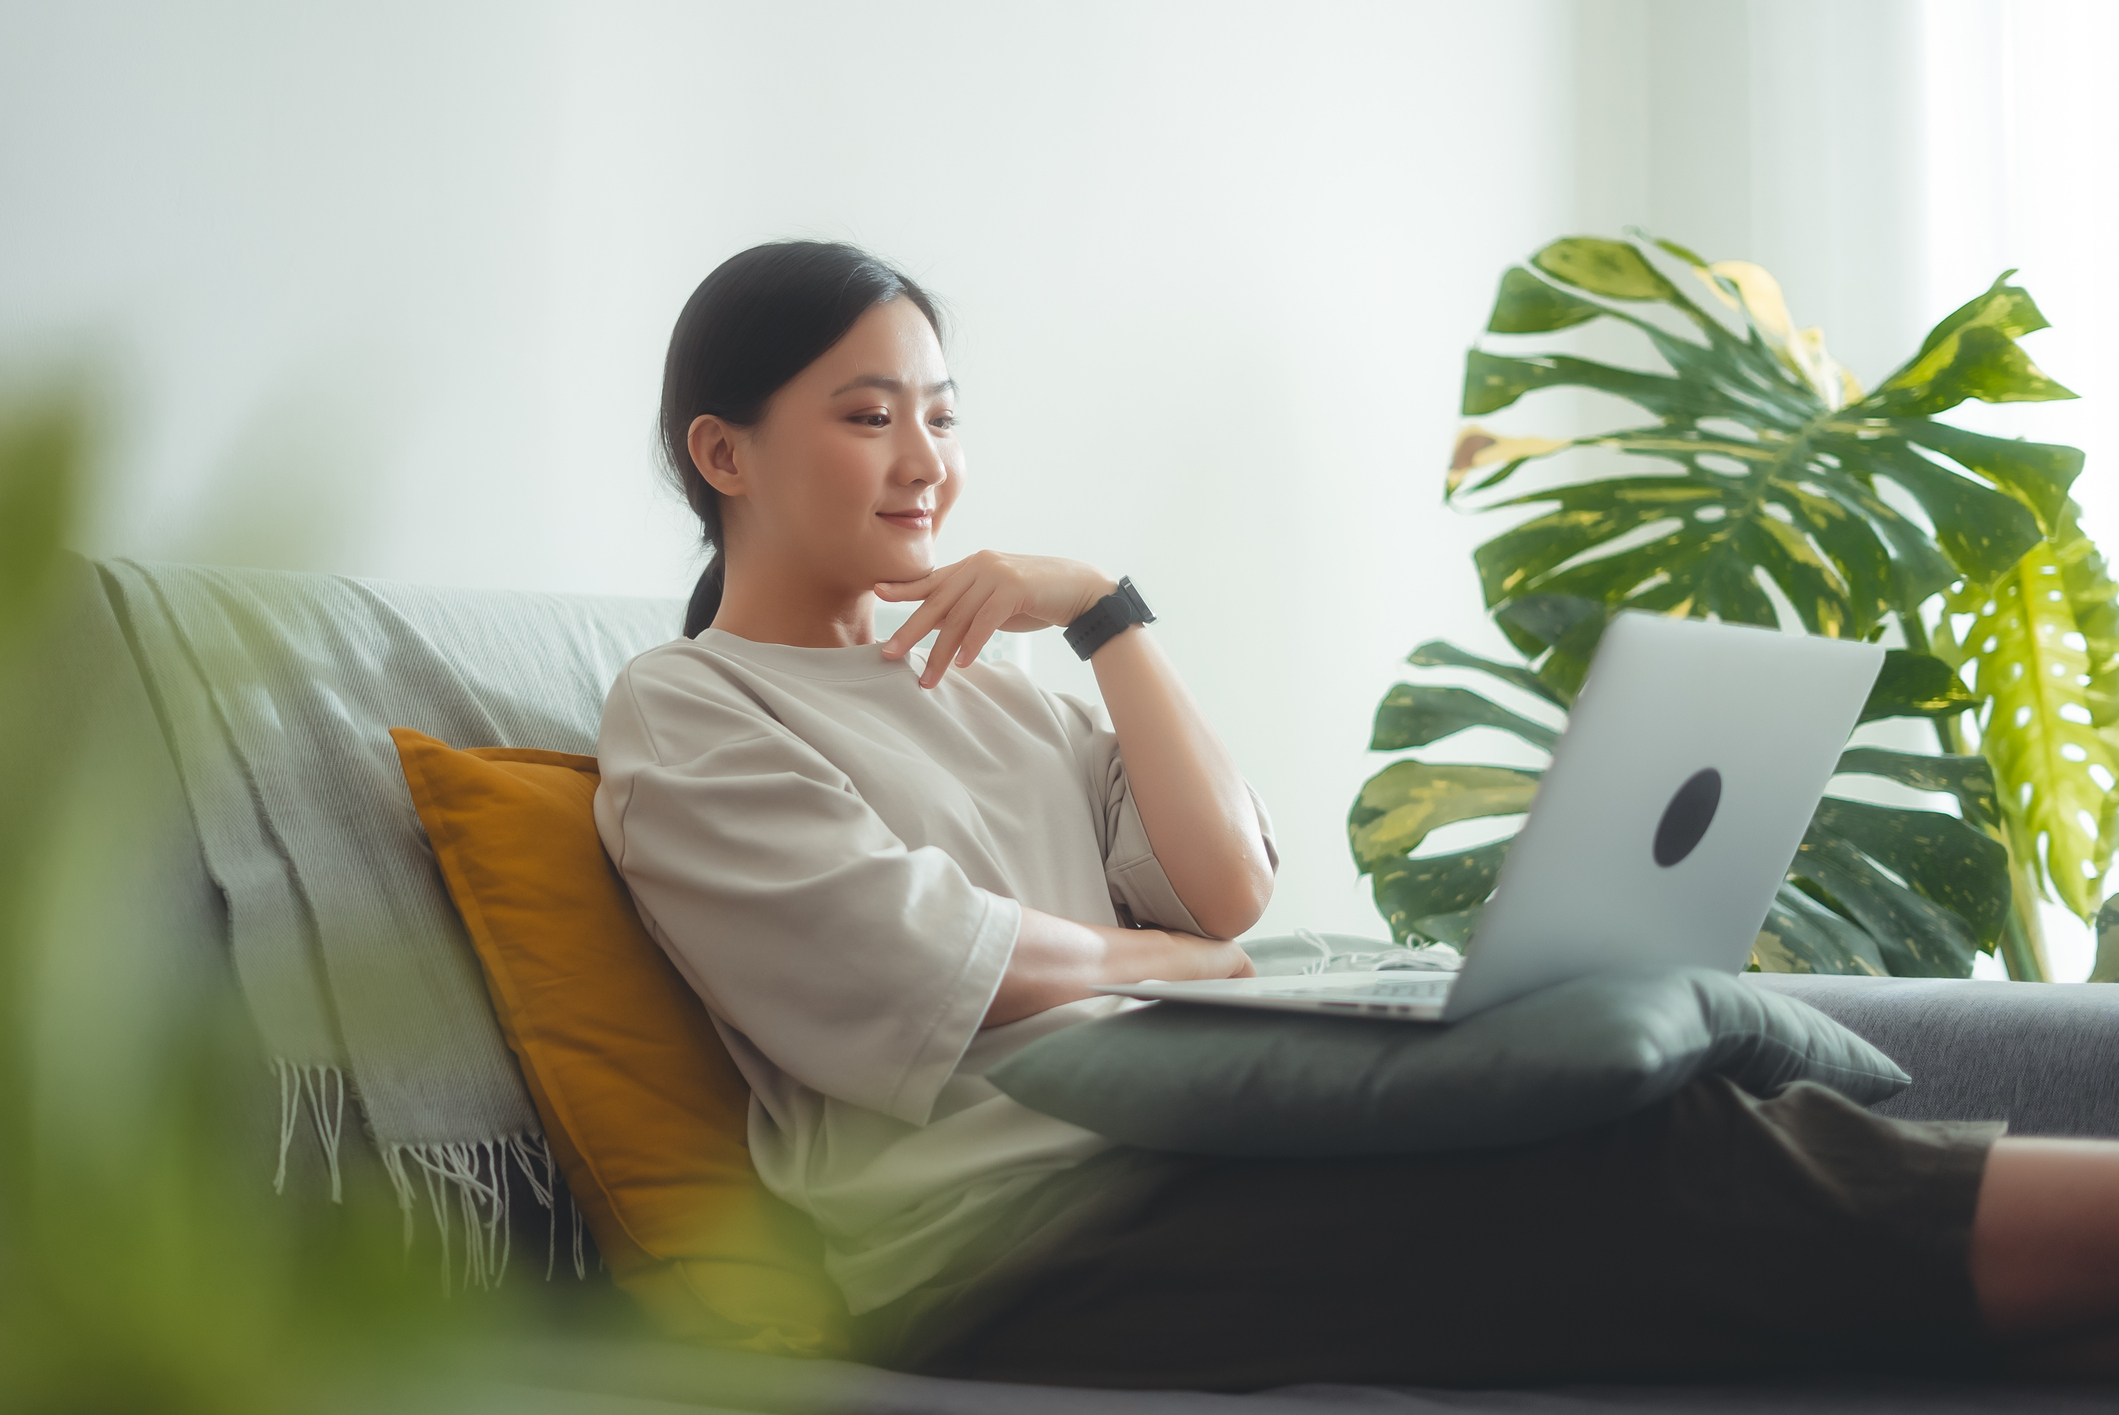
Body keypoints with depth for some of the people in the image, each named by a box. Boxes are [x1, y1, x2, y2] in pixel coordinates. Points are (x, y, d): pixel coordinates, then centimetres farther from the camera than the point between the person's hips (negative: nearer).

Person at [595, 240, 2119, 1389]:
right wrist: (1171, 964, 5)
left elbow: (1231, 889, 12)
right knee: (1618, 1180, -28)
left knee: (1622, 1127, -21)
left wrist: (1106, 611, 9)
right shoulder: (681, 712, 6)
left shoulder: (977, 687, 26)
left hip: (1175, 1153, 7)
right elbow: (919, 971, -8)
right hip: (1009, 1235, -7)